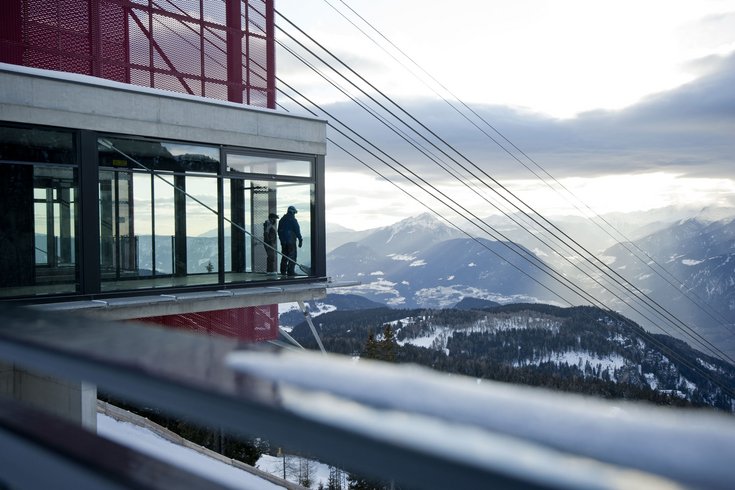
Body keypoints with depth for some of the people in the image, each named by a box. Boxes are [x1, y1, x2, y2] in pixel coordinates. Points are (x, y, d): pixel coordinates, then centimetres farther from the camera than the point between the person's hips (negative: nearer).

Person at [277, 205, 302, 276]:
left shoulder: (282, 219, 12)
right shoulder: (293, 220, -9)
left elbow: (279, 231, 15)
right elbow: (297, 231, -11)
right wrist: (300, 240, -6)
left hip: (283, 241, 7)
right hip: (291, 241, -7)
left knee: (284, 256, 14)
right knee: (292, 256, -2)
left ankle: (283, 271, 13)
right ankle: (290, 271, -7)